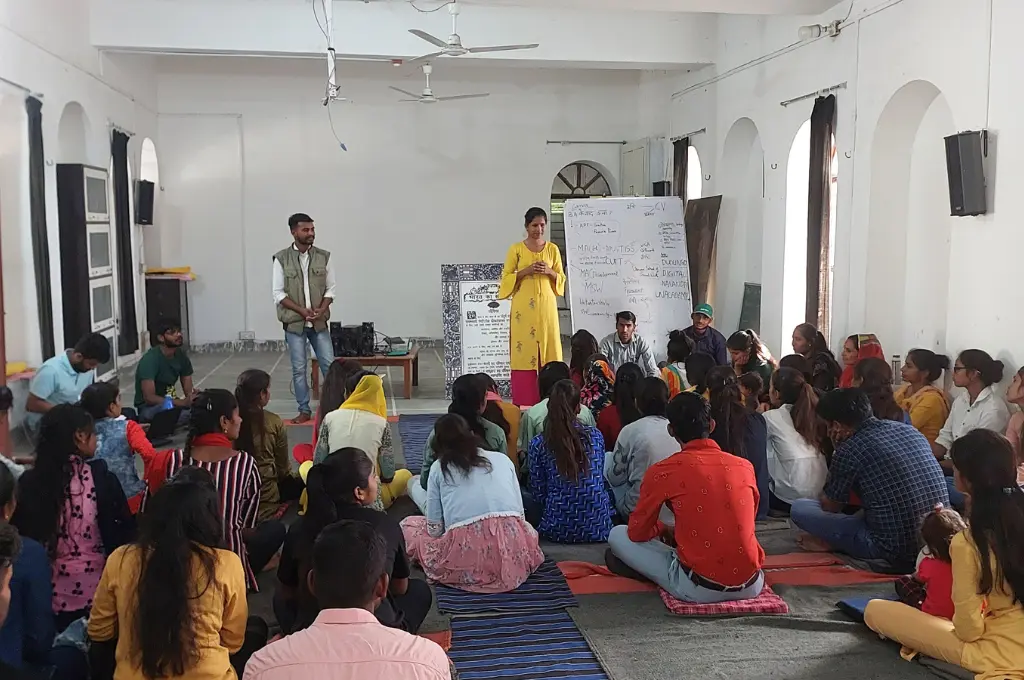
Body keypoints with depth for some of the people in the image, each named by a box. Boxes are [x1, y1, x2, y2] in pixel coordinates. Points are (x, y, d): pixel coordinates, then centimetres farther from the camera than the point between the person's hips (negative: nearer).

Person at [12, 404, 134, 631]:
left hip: (49, 597, 2)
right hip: (98, 593, -2)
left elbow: (20, 537, 2)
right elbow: (126, 532, -9)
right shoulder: (101, 478, -14)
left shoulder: (28, 482, -7)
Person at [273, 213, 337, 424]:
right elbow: (278, 293, -5)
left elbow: (330, 288, 5)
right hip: (294, 323, -1)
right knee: (299, 368, 4)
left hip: (319, 323, 2)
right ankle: (304, 410, 14)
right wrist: (302, 310, -15)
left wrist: (321, 310, -12)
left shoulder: (324, 257, 1)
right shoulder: (281, 259, -5)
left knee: (329, 365, 2)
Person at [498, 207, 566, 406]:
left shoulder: (552, 249, 8)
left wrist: (550, 272, -9)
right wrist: (525, 271, -14)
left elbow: (561, 279, 11)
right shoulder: (516, 249, 2)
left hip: (546, 307, 2)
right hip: (523, 307, -2)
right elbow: (506, 278, 0)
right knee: (524, 351, -5)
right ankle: (524, 401, -1)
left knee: (548, 349, 0)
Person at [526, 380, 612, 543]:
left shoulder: (538, 444, -9)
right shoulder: (595, 436, -2)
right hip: (598, 529, 1)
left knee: (529, 503, 28)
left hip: (557, 530, -1)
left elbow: (538, 494, -1)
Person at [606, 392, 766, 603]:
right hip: (751, 585, 5)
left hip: (699, 589, -4)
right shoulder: (745, 466, 5)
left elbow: (637, 533, 5)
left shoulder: (662, 471, -6)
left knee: (618, 535, 11)